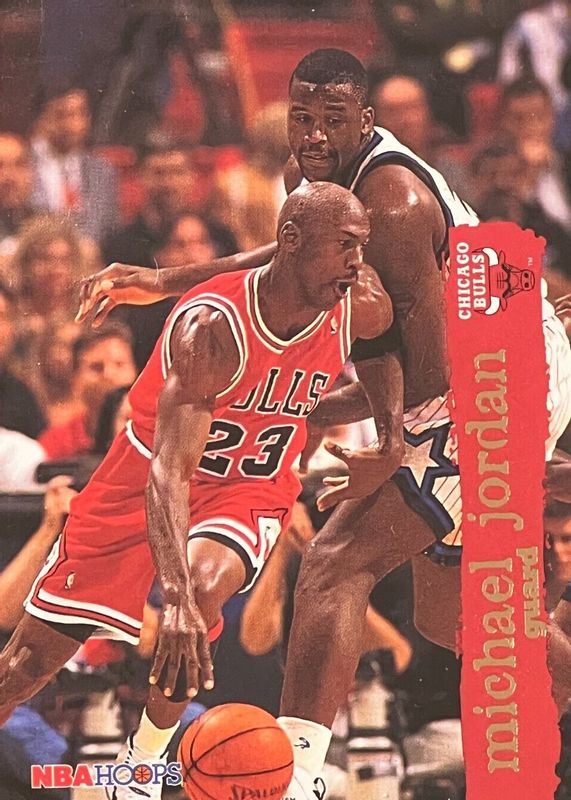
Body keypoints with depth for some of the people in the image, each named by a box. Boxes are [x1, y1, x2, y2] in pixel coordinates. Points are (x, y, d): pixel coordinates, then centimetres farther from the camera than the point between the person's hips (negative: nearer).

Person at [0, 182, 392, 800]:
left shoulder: (361, 308, -17)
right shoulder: (212, 326, -33)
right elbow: (169, 470, -40)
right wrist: (176, 601, -51)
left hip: (249, 490, 2)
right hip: (147, 482, -2)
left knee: (205, 584, -32)